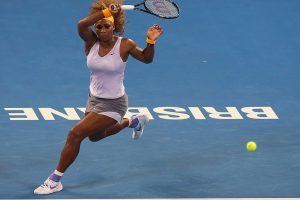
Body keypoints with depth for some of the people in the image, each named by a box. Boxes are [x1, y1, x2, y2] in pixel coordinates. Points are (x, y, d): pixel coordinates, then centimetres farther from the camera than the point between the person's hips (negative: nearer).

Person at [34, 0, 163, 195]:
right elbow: (81, 24, -34)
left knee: (75, 134, -16)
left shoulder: (125, 45, -17)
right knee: (95, 136, 32)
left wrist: (151, 41, -19)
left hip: (113, 104, -6)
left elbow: (147, 58, 0)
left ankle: (55, 180, -2)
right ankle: (134, 121, 56)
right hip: (94, 99, 6)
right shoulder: (91, 42, -12)